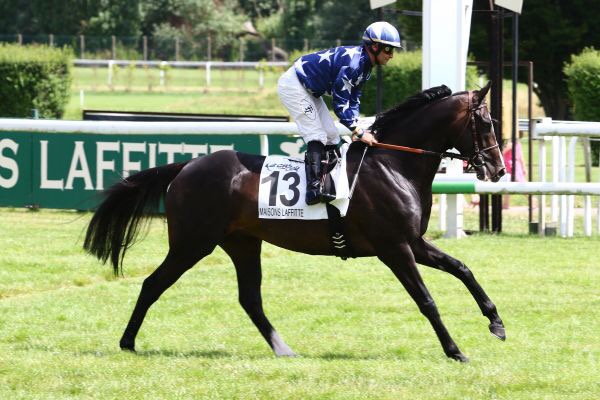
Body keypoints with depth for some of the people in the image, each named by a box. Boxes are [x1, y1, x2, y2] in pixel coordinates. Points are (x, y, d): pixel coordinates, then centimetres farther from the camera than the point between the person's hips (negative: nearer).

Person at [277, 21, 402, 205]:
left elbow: (353, 99, 6)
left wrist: (356, 130, -7)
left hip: (309, 91, 11)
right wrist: (359, 132, -25)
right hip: (293, 85, -11)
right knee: (316, 136, -18)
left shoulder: (364, 65, 3)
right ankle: (313, 189, -26)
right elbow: (340, 103, -28)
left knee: (331, 138, 8)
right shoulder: (353, 62, -29)